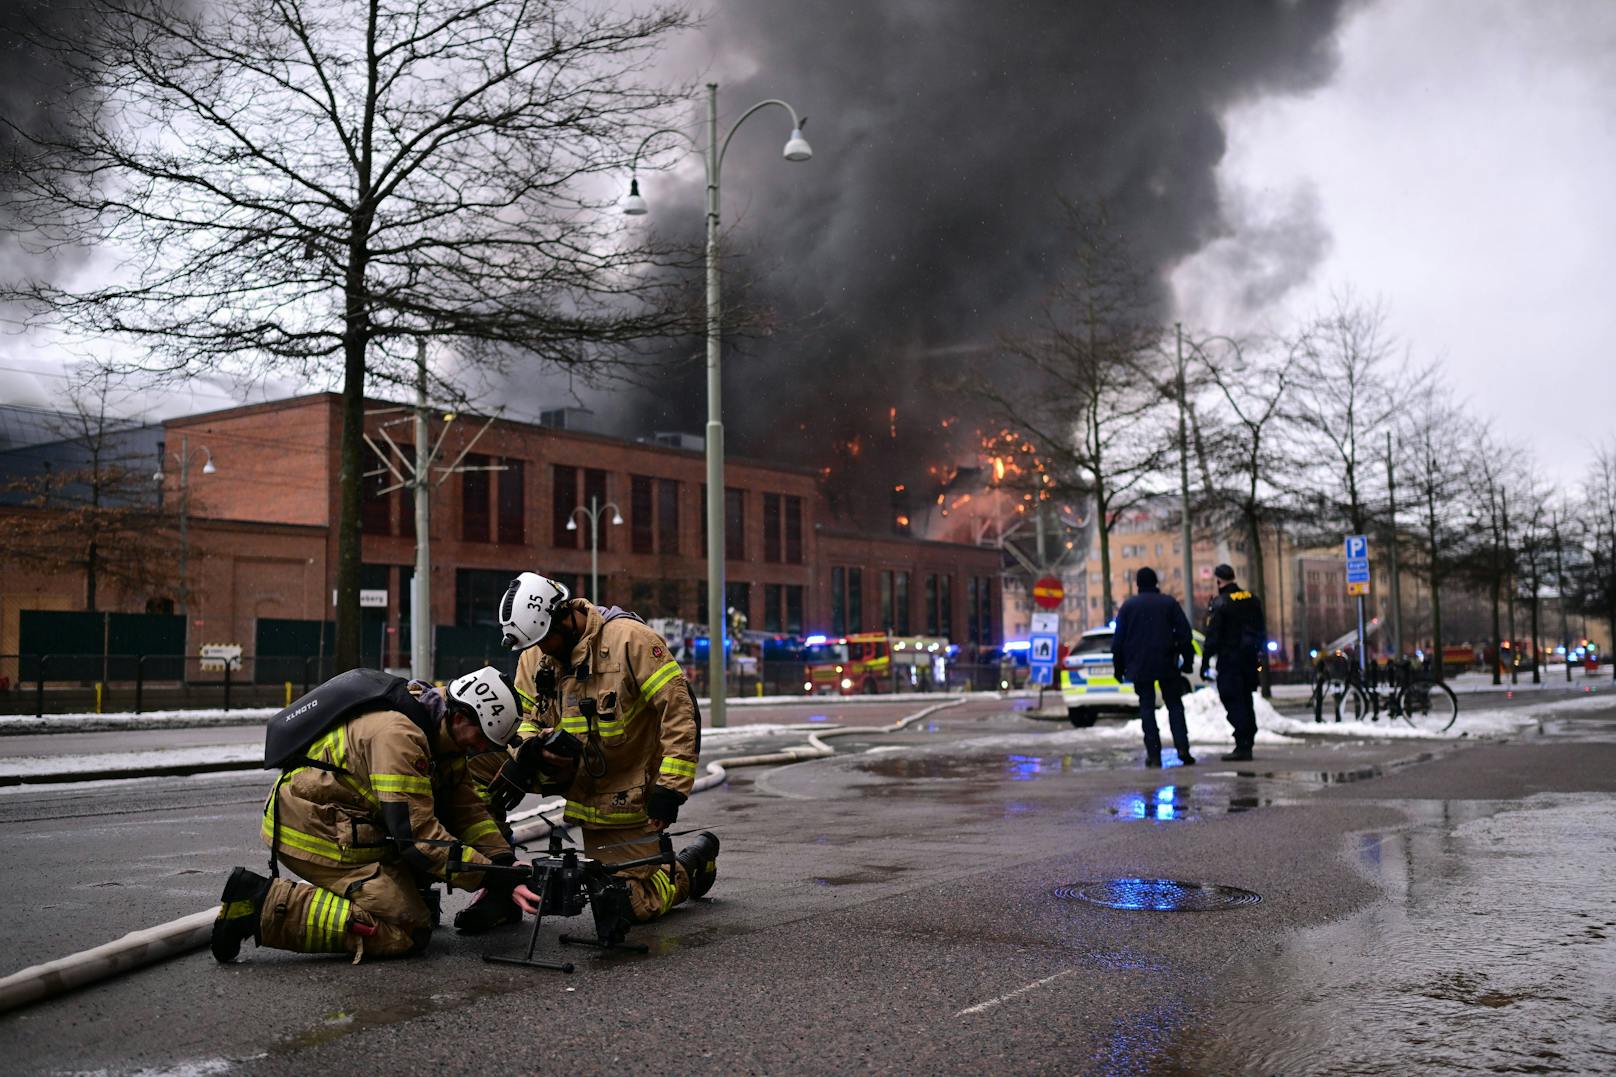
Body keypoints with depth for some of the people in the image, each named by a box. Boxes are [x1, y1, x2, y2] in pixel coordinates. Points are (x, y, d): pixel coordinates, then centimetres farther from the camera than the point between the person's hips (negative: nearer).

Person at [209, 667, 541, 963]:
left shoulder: (441, 735, 7)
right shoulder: (398, 734, -24)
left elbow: (467, 810, 6)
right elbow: (416, 834, -26)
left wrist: (509, 871, -6)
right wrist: (493, 875, -23)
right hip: (313, 830, -10)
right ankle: (264, 903, -15)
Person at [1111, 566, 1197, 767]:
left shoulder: (1128, 606, 2)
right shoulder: (1169, 602, 3)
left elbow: (1118, 639, 1)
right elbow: (1185, 633, 0)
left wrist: (1119, 665, 8)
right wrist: (1187, 660, 6)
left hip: (1140, 666, 0)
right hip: (1167, 666, 0)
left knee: (1147, 707, 3)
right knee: (1174, 705, 7)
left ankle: (1153, 753, -3)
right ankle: (1182, 747, -7)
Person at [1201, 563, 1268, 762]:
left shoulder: (1219, 603, -12)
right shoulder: (1252, 599, 10)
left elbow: (1213, 636, -14)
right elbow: (1262, 631, 16)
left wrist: (1205, 661, -9)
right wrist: (1259, 652, 22)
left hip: (1229, 658, -7)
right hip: (1250, 658, 7)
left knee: (1233, 702, -5)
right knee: (1246, 701, 14)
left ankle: (1242, 746, -11)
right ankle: (1248, 744, 18)